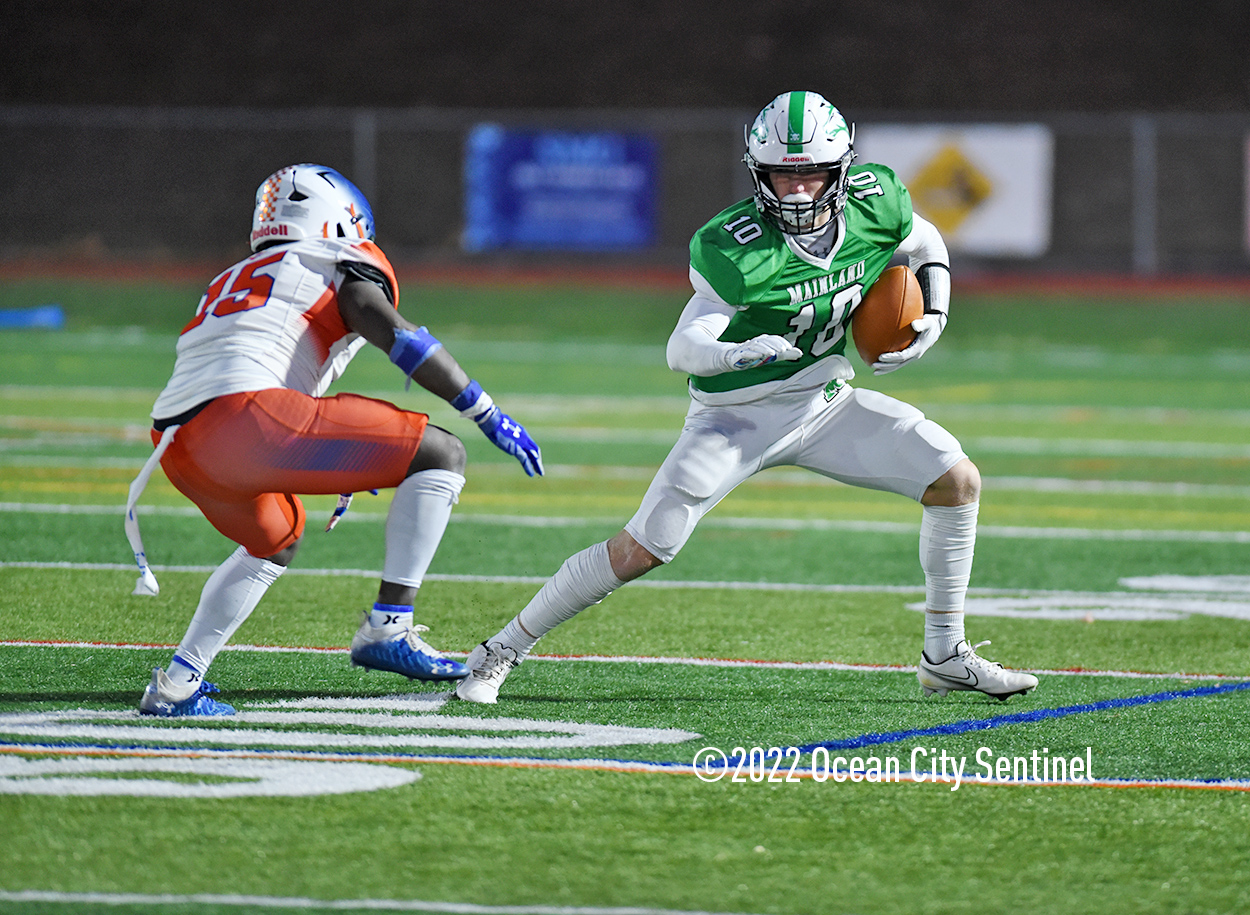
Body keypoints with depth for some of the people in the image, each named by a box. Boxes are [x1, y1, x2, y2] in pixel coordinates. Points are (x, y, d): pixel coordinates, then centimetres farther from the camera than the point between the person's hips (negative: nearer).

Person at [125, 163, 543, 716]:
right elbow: (398, 338, -2)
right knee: (440, 456, 1)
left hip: (175, 447, 8)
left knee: (276, 542, 37)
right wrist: (489, 416, 4)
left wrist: (344, 468, 45)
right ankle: (388, 626, -7)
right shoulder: (342, 267, 14)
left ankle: (177, 684, 28)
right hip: (241, 417, -8)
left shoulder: (237, 278, 35)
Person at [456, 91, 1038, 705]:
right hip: (737, 416, -5)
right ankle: (502, 652, 4)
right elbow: (681, 349, -31)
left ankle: (945, 658, 6)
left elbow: (926, 248, 13)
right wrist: (740, 354, -51)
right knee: (640, 550, -13)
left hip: (824, 400, 5)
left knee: (957, 480, -7)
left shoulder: (875, 202, -10)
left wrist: (932, 320, -2)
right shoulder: (739, 250, -26)